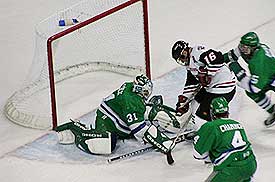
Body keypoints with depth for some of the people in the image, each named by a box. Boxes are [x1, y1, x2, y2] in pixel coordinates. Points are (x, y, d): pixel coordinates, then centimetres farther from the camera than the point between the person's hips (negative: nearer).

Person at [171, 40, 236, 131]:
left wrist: (206, 74, -24)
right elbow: (190, 83, 22)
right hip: (211, 87, 12)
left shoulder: (198, 51, -17)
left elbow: (218, 58, -30)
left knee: (200, 117, -11)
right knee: (195, 105, 26)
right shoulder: (190, 64, 16)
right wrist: (183, 99, 18)